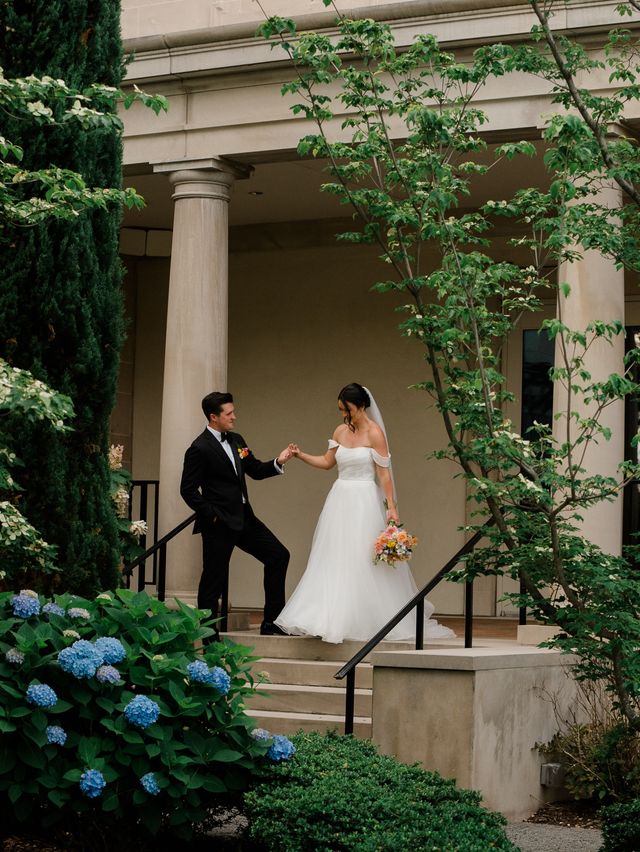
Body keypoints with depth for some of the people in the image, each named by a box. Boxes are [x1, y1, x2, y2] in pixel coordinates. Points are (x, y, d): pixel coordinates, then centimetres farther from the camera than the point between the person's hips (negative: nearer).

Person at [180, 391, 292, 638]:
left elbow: (255, 470, 15)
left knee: (278, 556, 6)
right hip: (218, 524, -8)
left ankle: (271, 623, 12)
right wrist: (210, 514, -14)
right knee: (214, 580, -1)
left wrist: (278, 462, -2)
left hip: (244, 517, 8)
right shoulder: (199, 449, -14)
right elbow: (188, 490, -14)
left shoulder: (236, 440, 10)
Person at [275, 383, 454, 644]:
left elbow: (384, 473, -11)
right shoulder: (340, 431, 9)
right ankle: (331, 619, 8)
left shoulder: (374, 433, -9)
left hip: (364, 502, -6)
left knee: (360, 561, -6)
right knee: (332, 560, 4)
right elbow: (327, 462, 19)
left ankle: (363, 622, 0)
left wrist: (392, 507, -14)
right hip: (340, 500, 6)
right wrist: (301, 455, 6)